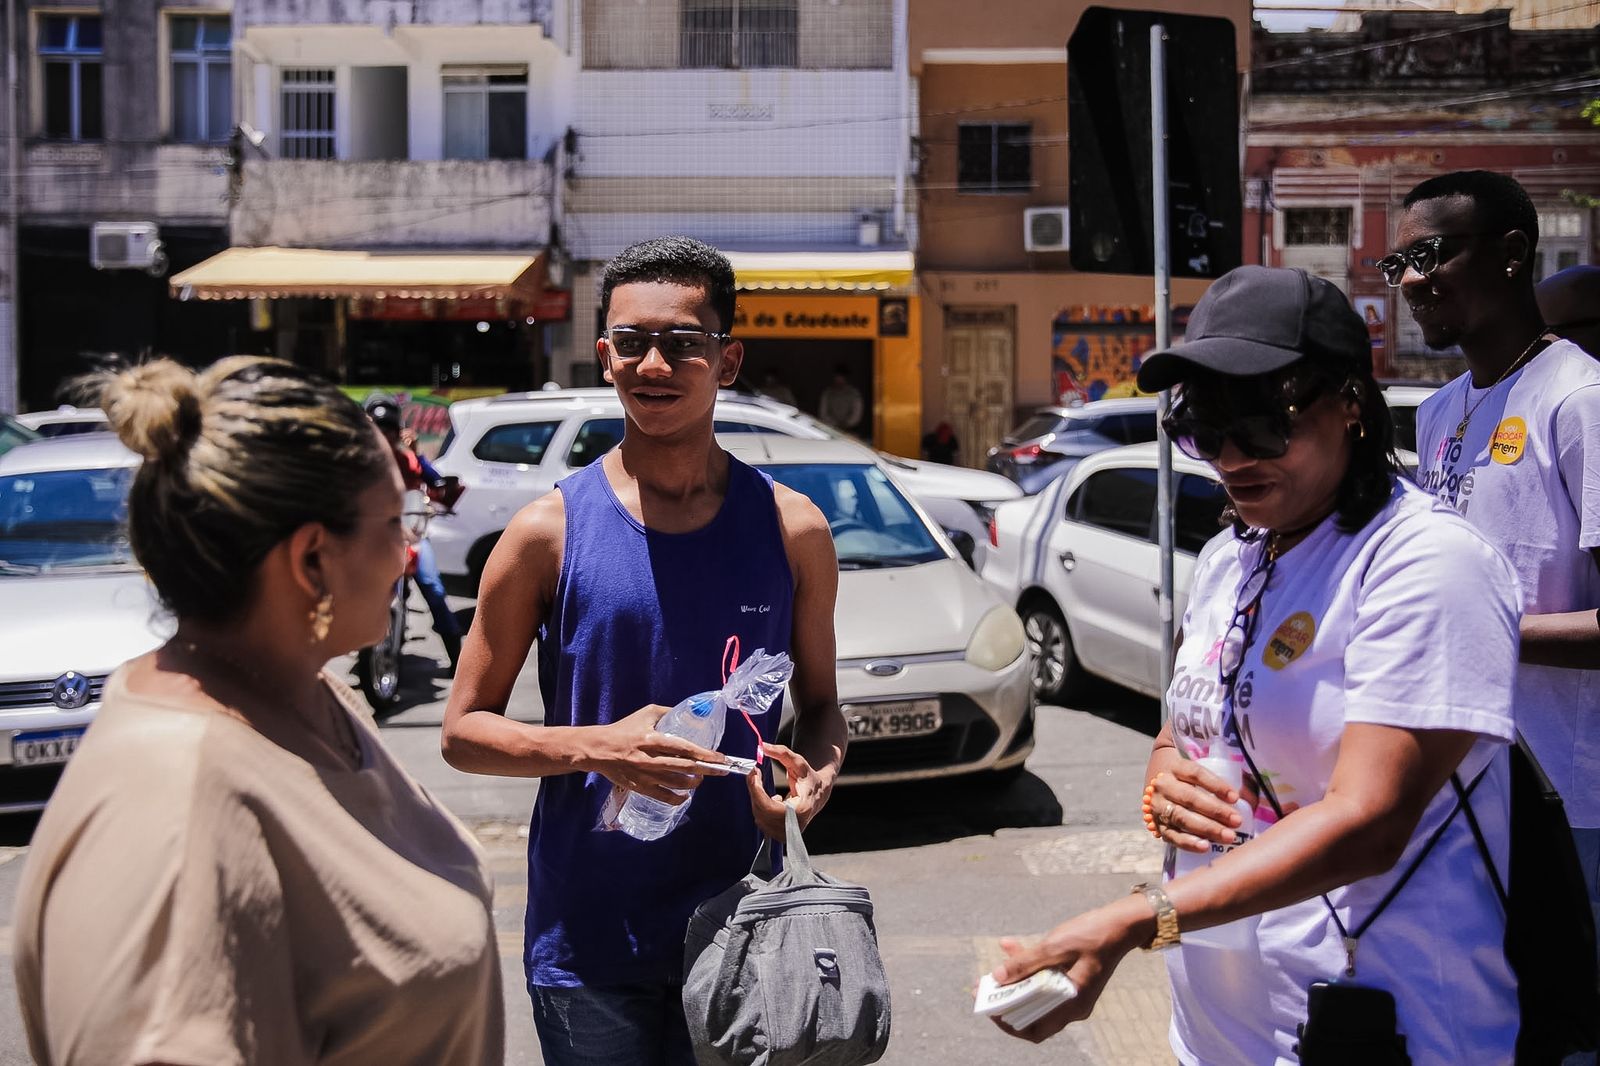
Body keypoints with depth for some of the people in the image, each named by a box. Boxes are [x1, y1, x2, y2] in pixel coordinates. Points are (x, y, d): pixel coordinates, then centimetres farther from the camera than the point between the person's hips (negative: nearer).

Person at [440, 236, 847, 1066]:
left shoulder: (792, 530, 1)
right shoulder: (549, 533, -5)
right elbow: (463, 728, -1)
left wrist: (817, 775, -10)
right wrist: (594, 747, -18)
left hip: (743, 930, 2)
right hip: (588, 938, -1)